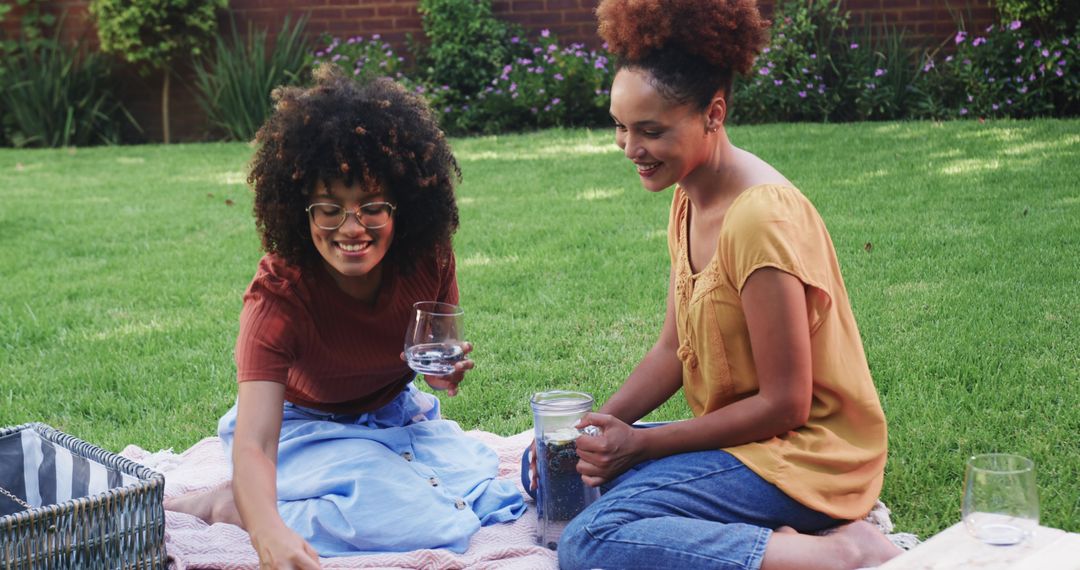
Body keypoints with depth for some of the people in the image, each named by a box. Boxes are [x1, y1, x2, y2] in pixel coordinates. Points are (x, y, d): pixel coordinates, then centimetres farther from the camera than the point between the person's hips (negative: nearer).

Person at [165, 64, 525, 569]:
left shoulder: (429, 258, -17)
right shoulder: (279, 293, -30)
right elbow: (252, 443, -40)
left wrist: (443, 373, -23)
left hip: (395, 415, 6)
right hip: (306, 428, -6)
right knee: (423, 523, -29)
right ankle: (229, 506, -12)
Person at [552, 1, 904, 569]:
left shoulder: (761, 218, -23)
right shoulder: (688, 200, 7)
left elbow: (784, 405, -20)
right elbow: (672, 349, 11)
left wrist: (639, 445, -15)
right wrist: (598, 426, -3)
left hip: (801, 450, -10)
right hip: (741, 435, 10)